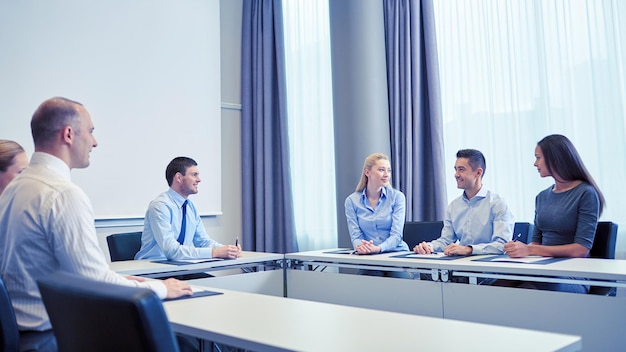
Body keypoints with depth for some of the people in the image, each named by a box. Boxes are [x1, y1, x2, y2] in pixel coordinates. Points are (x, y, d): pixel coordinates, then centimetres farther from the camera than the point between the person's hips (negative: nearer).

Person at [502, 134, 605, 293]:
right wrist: (520, 250, -8)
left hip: (572, 279, -5)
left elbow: (581, 249, -13)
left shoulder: (585, 193, -5)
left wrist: (530, 250, -21)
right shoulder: (542, 197, 15)